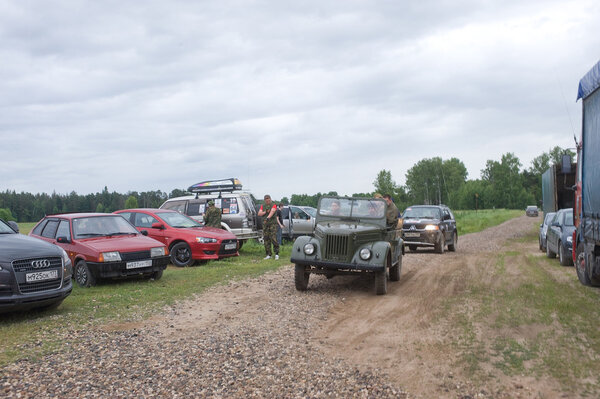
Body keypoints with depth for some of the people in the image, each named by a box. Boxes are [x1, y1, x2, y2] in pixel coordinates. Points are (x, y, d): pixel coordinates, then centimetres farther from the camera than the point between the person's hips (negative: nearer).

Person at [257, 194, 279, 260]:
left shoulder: (273, 205, -1)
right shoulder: (263, 206, 15)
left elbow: (272, 211, -20)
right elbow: (259, 214, 5)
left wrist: (268, 217, -37)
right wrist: (265, 212, -12)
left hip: (272, 223, -4)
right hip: (265, 225, 5)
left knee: (274, 239, -12)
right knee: (266, 239, 2)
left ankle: (276, 254, -5)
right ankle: (268, 255, 8)